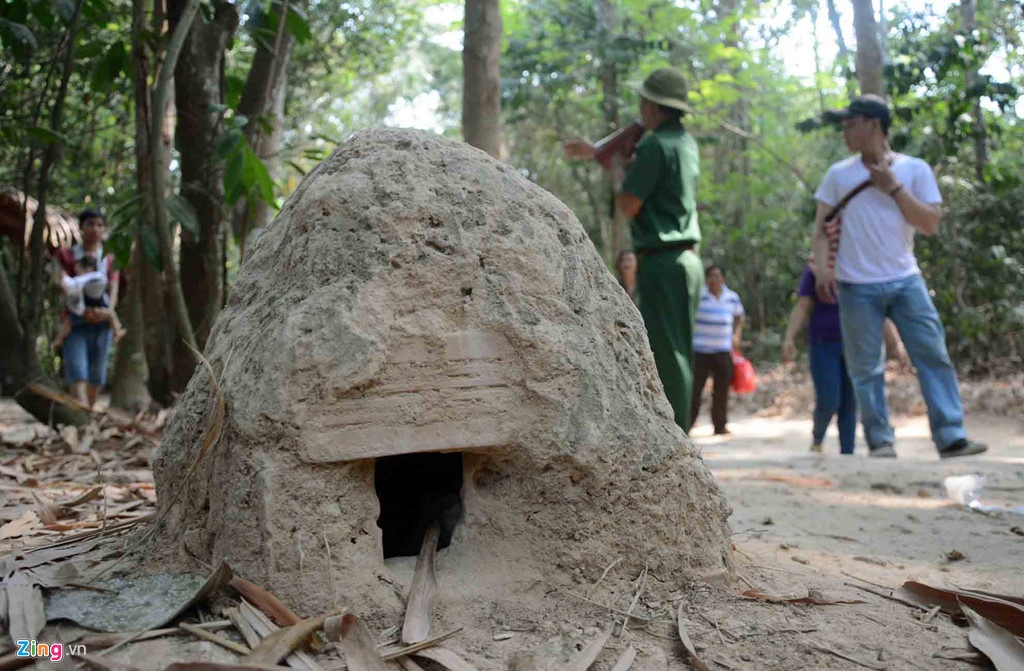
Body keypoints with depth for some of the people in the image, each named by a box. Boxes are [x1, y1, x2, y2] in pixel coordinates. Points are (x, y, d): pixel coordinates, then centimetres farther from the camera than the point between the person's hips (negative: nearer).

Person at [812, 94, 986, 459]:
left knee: (934, 356, -5)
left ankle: (952, 438, -3)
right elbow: (821, 225, 6)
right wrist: (822, 269, -7)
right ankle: (881, 442, 6)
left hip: (906, 281, 0)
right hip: (857, 287, 0)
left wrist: (894, 188, -10)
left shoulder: (915, 169, 3)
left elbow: (931, 225, -4)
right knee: (866, 368, 0)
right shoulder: (839, 173, 6)